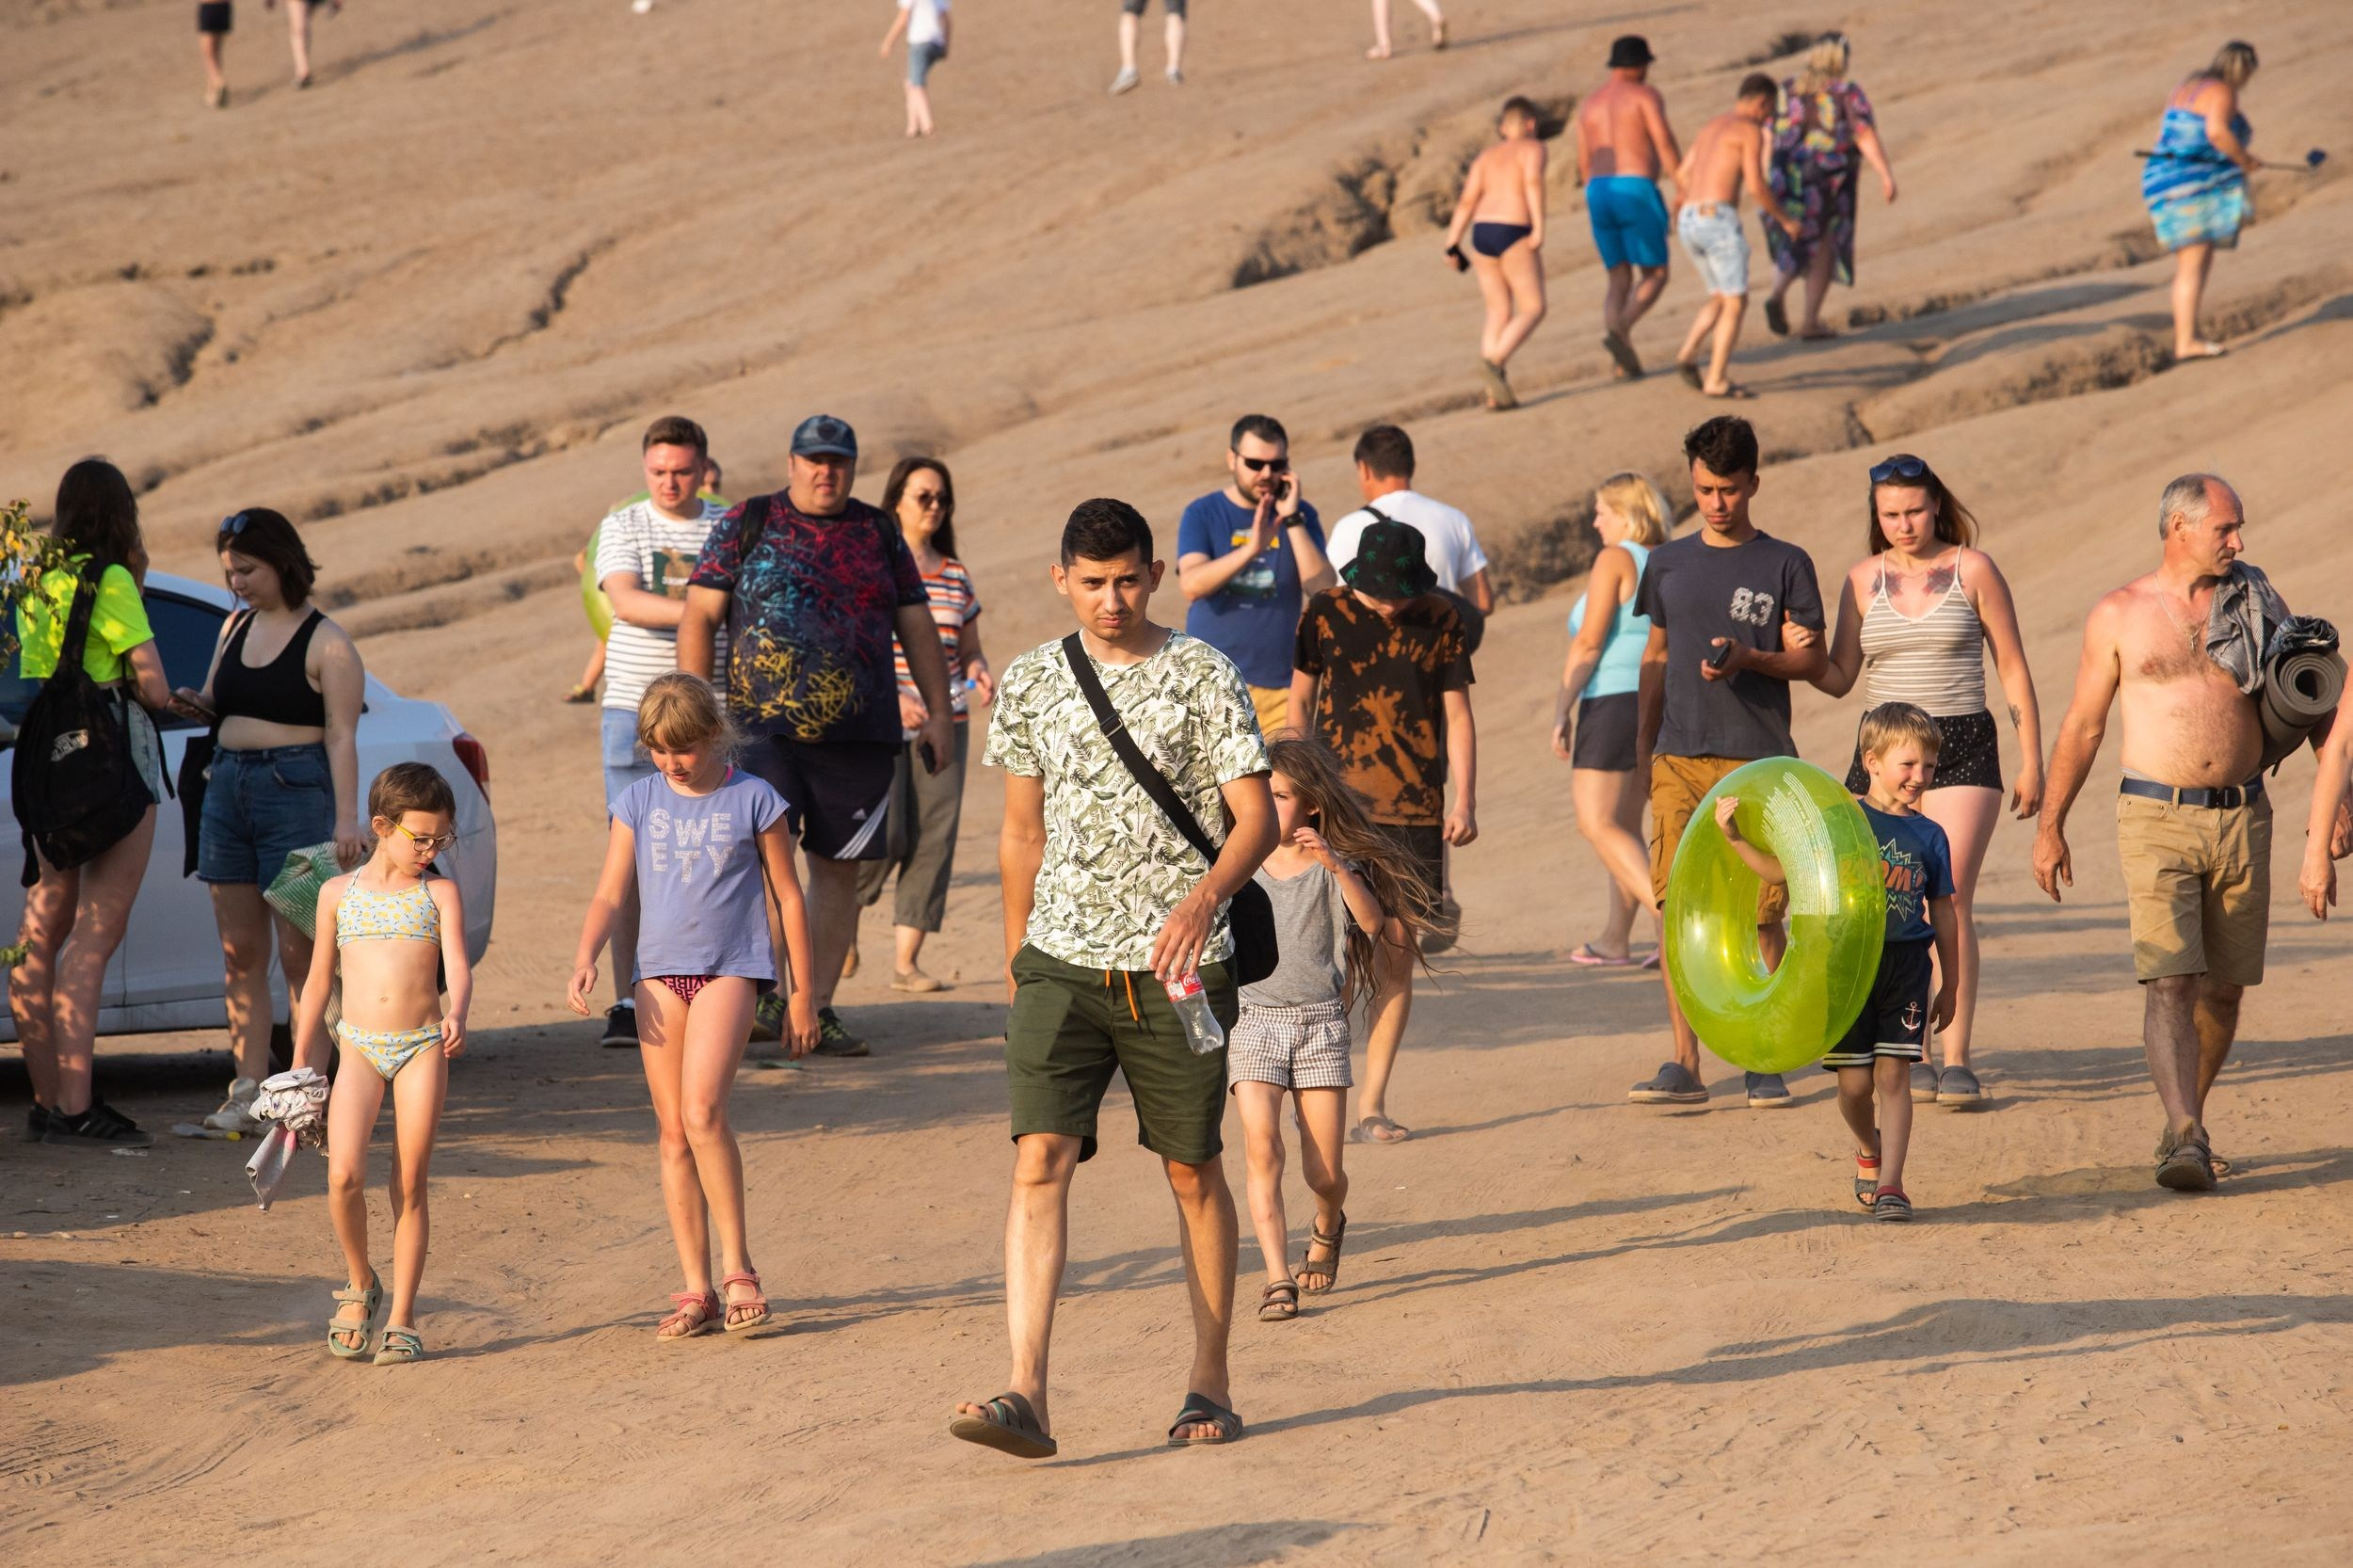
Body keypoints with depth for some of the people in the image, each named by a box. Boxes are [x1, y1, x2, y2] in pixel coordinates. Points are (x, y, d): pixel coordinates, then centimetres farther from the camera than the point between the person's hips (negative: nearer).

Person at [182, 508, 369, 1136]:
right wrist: (186, 701, -1)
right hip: (228, 787, 7)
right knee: (240, 952, 5)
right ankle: (249, 1091, 6)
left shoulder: (326, 643, -6)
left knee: (299, 952, -6)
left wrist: (347, 818, -19)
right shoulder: (236, 627, 15)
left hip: (296, 790, -7)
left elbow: (342, 736, -11)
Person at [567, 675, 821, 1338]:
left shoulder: (753, 800, 0)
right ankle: (696, 1290, 8)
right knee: (673, 1133, 3)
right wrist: (585, 958, -12)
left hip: (731, 967, -4)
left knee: (703, 1113, -21)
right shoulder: (640, 802, 9)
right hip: (659, 972, 4)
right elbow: (610, 893, 7)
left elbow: (788, 898, 6)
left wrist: (803, 992, 6)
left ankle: (737, 1265, -9)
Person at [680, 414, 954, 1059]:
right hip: (765, 730, -3)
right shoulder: (747, 524, 5)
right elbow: (699, 617, 2)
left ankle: (817, 1007, 10)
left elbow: (916, 626, 18)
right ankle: (759, 994, -10)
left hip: (861, 735, 3)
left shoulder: (879, 533, 13)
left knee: (838, 867, 4)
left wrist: (939, 711, 12)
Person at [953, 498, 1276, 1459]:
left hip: (1177, 964, -2)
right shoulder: (1031, 684, 7)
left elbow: (1257, 815, -6)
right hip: (1063, 959, 2)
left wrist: (1205, 895, -25)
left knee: (1193, 1170, 7)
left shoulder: (1201, 677, -2)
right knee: (1039, 1161, -12)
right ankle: (1025, 1396, -19)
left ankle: (1210, 1382, 22)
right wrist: (1016, 959, 19)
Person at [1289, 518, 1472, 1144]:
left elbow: (1457, 715, 7)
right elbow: (1300, 700, 7)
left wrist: (1464, 800, -1)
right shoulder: (1326, 613, -1)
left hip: (1414, 811, 1)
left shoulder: (1441, 621, 2)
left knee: (1396, 953, 1)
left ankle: (1372, 1104, 7)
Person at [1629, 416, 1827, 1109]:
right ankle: (1684, 1064, -4)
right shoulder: (1668, 564, 12)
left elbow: (1812, 660, 4)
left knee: (1762, 912, -2)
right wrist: (1642, 748, 16)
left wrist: (1748, 659, -14)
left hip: (1759, 763, -2)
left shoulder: (1784, 565, 3)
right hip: (1680, 759, 2)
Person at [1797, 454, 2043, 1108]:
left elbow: (2013, 670, 6)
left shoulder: (1972, 569, 2)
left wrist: (2032, 762, 3)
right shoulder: (1864, 579, 8)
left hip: (1963, 748, -3)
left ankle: (1956, 1059, -13)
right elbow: (1840, 678, 8)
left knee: (1949, 900, -13)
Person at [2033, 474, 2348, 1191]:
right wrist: (2050, 827, 6)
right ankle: (2187, 1143, -23)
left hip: (2241, 817, 3)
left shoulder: (2255, 601, 8)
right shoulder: (2119, 615, 2)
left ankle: (2183, 1124, 25)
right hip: (2156, 817, -3)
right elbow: (2081, 726, 7)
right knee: (2169, 981, -15)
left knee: (2223, 988, 7)